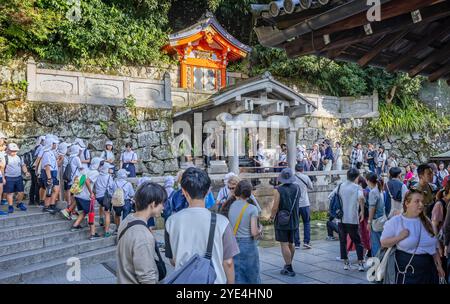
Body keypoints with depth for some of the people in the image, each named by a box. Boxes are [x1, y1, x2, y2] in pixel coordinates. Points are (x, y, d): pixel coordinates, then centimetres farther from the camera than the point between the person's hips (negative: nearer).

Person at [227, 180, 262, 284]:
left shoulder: (231, 206, 0)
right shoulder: (252, 208, -11)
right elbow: (254, 233, -14)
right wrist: (259, 230, 7)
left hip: (233, 243, 4)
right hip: (248, 244, -4)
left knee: (237, 276, 13)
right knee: (252, 275, 13)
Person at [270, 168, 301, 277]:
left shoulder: (278, 190, -17)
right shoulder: (297, 188, -1)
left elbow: (275, 208, -18)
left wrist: (272, 216, -1)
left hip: (281, 221, -6)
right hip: (294, 221, 6)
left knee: (284, 245, 1)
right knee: (291, 244, 19)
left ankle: (289, 269, 5)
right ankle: (289, 264, 34)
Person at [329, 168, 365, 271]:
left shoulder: (340, 186, 6)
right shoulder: (357, 187, -6)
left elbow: (330, 197, 7)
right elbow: (361, 198, -26)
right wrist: (362, 211, -13)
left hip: (341, 219, 3)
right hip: (353, 219, -3)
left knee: (343, 241, 13)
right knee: (357, 241, 9)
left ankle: (345, 262, 16)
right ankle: (360, 263, 7)